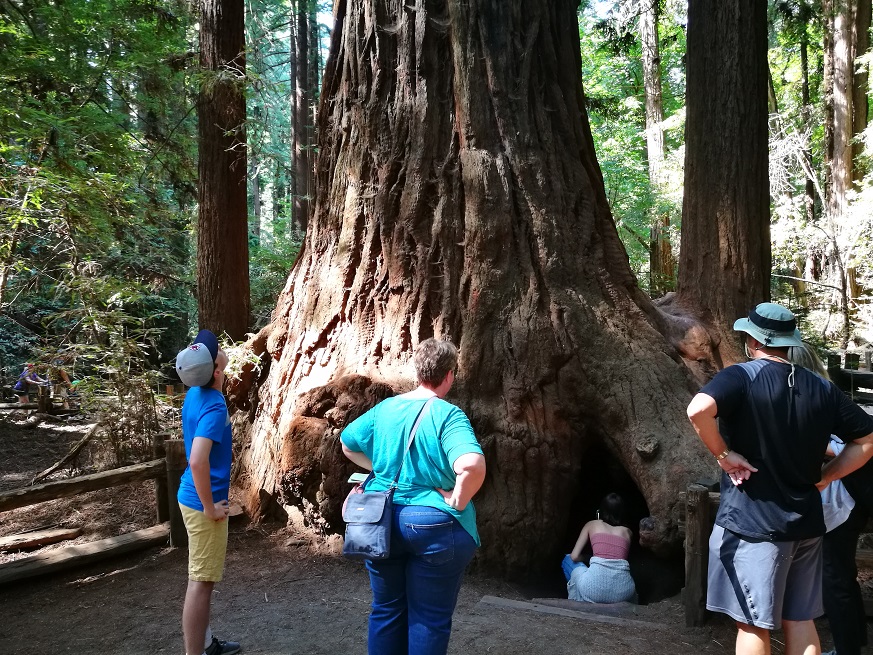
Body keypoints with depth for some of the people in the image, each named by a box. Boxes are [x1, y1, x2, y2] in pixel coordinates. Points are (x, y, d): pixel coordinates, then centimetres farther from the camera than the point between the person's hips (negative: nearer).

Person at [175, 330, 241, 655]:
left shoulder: (195, 394, 3)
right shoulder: (214, 406, -25)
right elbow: (197, 461, -34)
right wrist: (210, 508, -24)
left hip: (194, 497, 9)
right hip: (203, 503, -9)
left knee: (204, 578, 21)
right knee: (201, 582, 0)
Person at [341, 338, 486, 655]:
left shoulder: (385, 408, 3)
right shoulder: (448, 415, -16)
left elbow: (347, 444, 17)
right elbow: (472, 465, -32)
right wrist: (456, 502, -17)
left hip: (382, 520, 6)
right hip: (433, 525, -5)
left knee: (386, 610, 19)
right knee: (429, 617, 8)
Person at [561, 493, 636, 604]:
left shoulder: (592, 524, 19)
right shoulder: (627, 532, 24)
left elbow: (574, 556, 15)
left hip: (594, 590, -3)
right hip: (622, 593, 3)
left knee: (568, 560, 28)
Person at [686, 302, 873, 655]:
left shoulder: (742, 377, -13)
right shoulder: (822, 389, 5)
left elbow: (698, 410, -32)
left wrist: (723, 454, -17)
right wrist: (824, 477, 8)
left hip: (752, 524, -6)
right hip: (805, 524, 6)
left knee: (753, 625, 5)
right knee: (800, 620, 18)